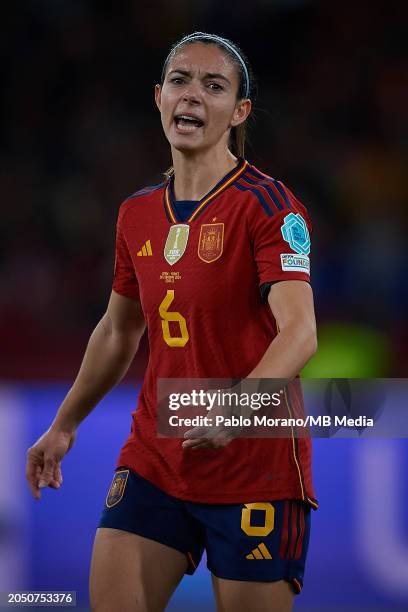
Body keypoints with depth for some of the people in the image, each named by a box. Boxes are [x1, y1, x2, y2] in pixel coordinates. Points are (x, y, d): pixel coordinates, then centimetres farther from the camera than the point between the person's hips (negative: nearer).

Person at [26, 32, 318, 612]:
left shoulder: (267, 204, -12)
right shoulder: (137, 214, 8)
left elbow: (299, 331, -25)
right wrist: (64, 425, 28)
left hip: (255, 467, -5)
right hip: (153, 462, 5)